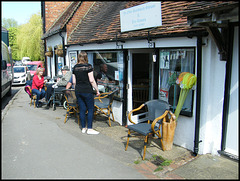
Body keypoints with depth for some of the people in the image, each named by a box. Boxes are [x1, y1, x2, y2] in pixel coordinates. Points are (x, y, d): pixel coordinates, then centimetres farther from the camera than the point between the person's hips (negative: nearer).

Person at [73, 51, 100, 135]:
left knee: (82, 109, 11)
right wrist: (97, 90, -3)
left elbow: (74, 82, 9)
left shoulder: (75, 67, 7)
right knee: (90, 109, 3)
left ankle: (83, 128, 18)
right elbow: (91, 80, -12)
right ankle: (89, 129, 4)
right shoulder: (88, 66, -8)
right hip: (87, 90, -5)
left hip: (78, 91, 5)